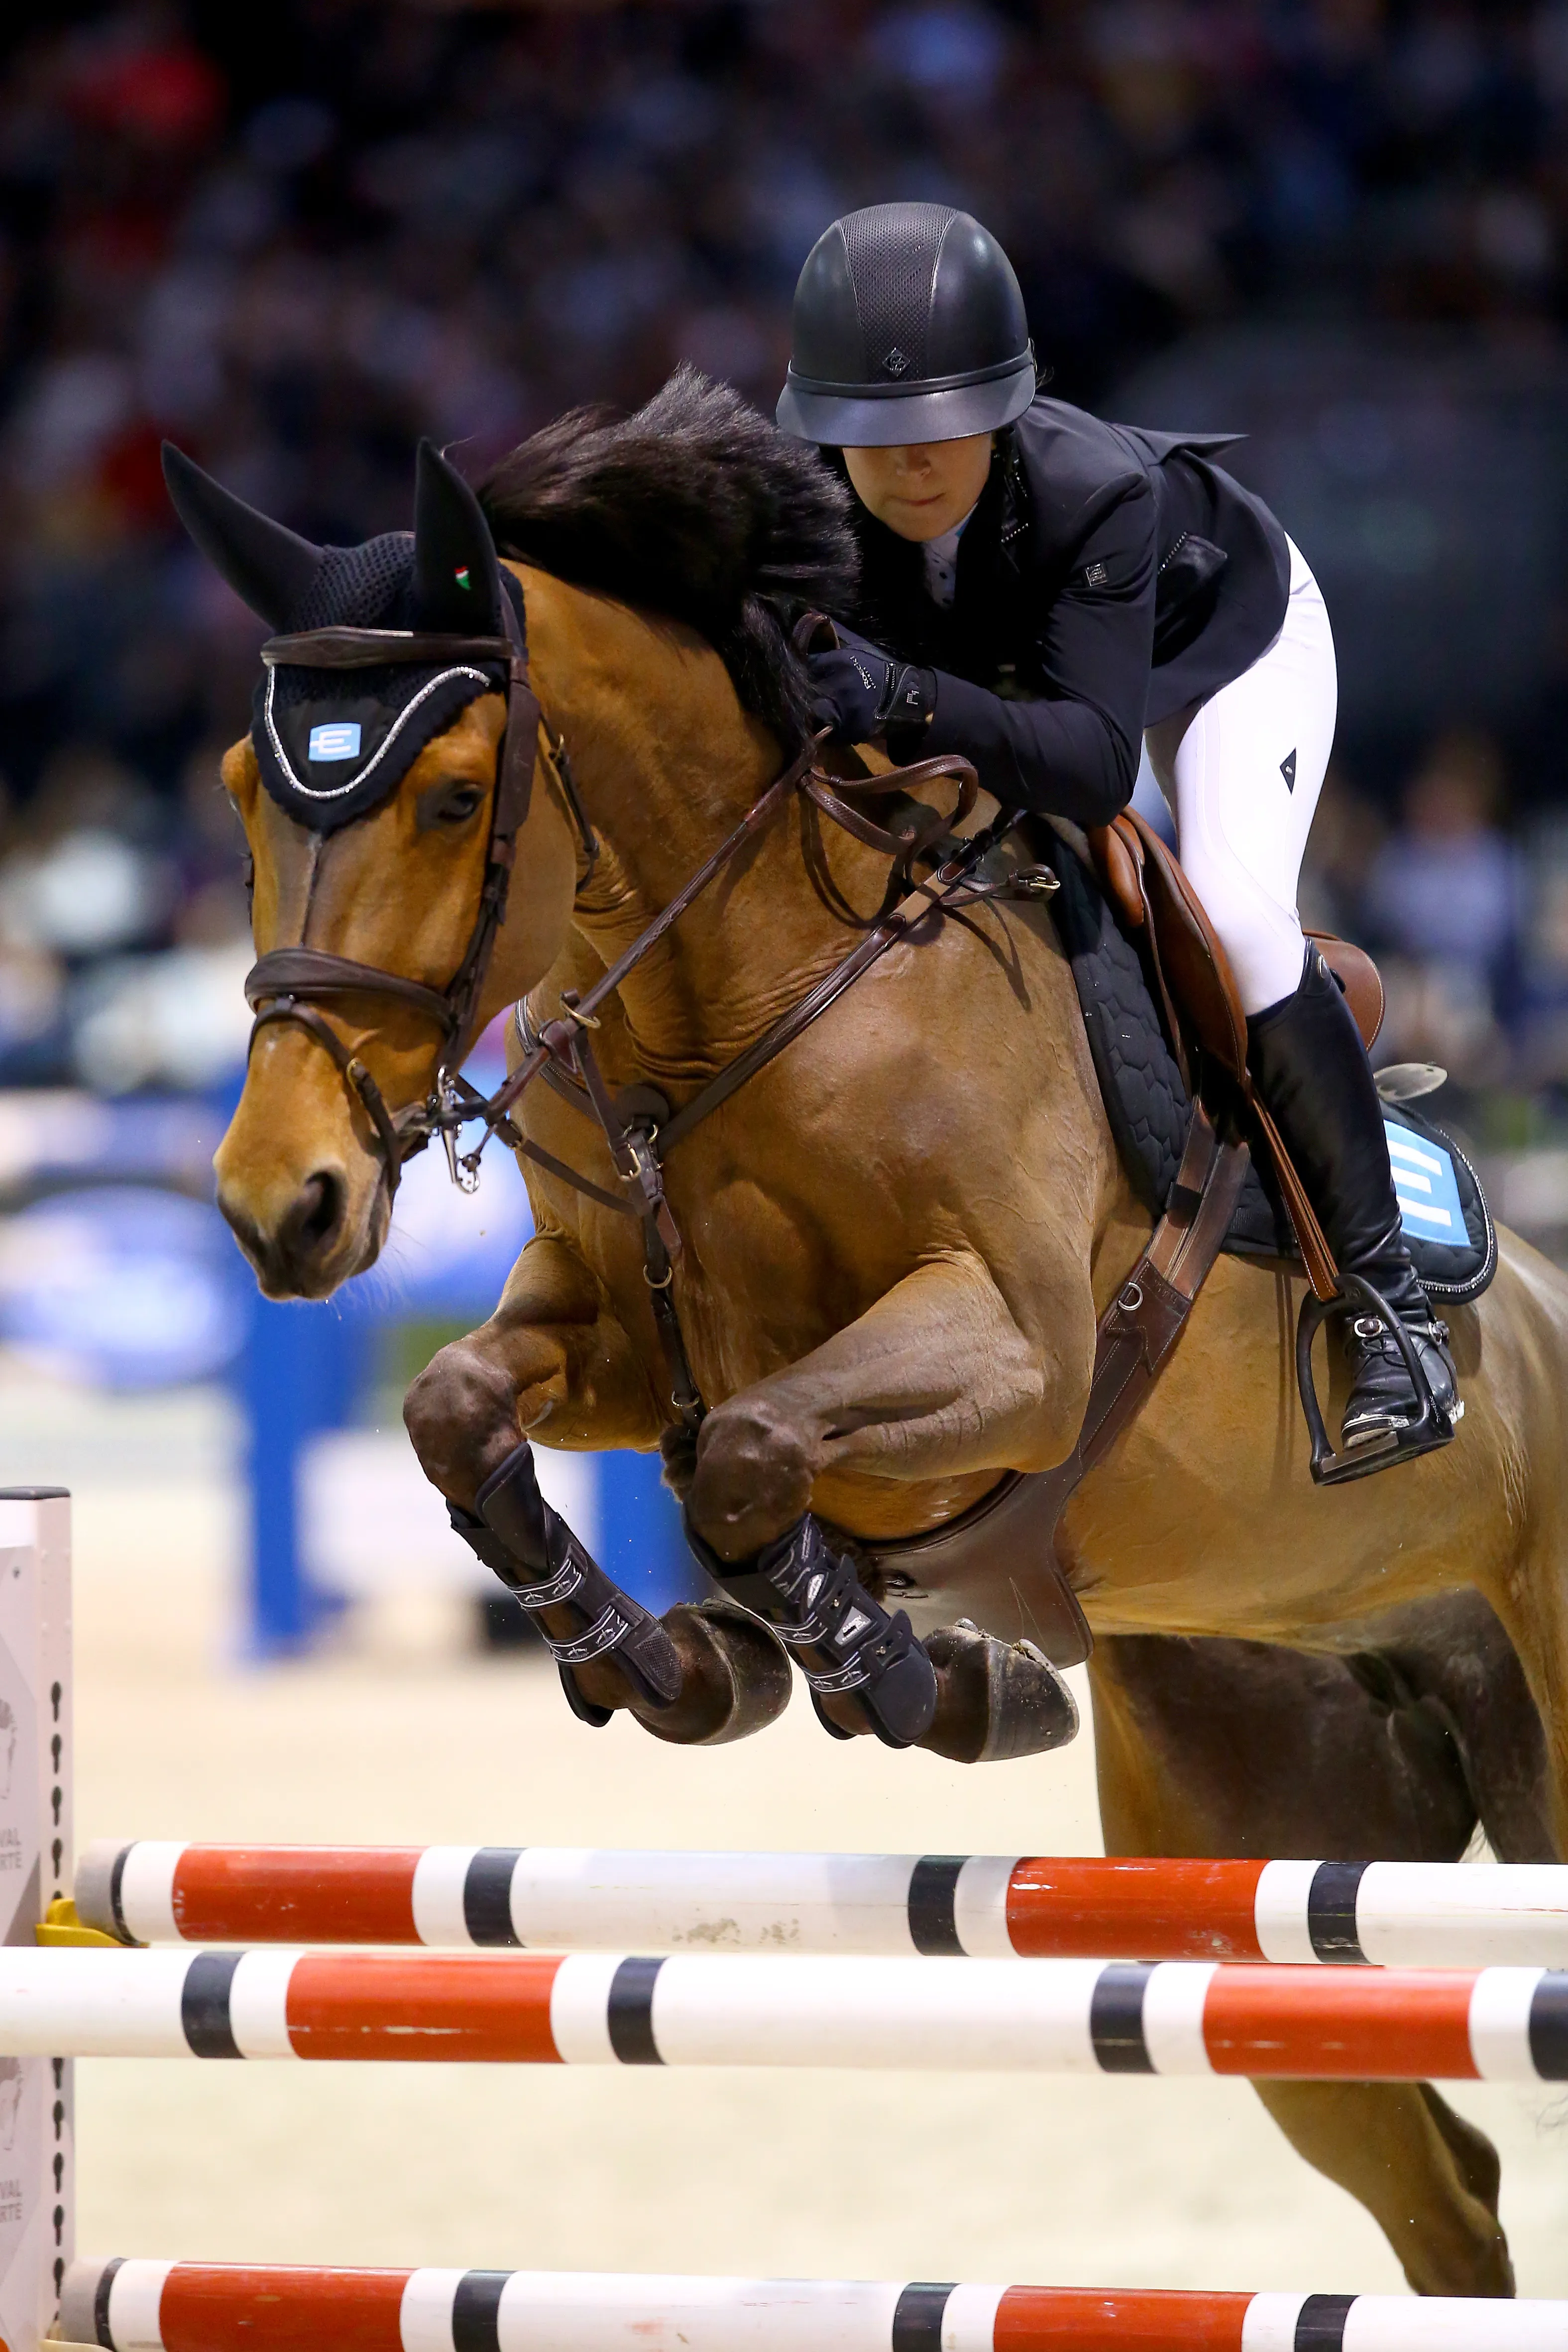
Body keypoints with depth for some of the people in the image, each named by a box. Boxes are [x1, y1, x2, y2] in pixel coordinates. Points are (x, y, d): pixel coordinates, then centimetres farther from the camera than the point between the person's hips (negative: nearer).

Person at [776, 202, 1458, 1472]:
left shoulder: (1094, 494, -46)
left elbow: (1095, 761, -54)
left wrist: (909, 701, -69)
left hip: (1226, 628, -5)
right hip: (1012, 648, 5)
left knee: (1235, 914, -25)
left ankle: (1386, 1292, -13)